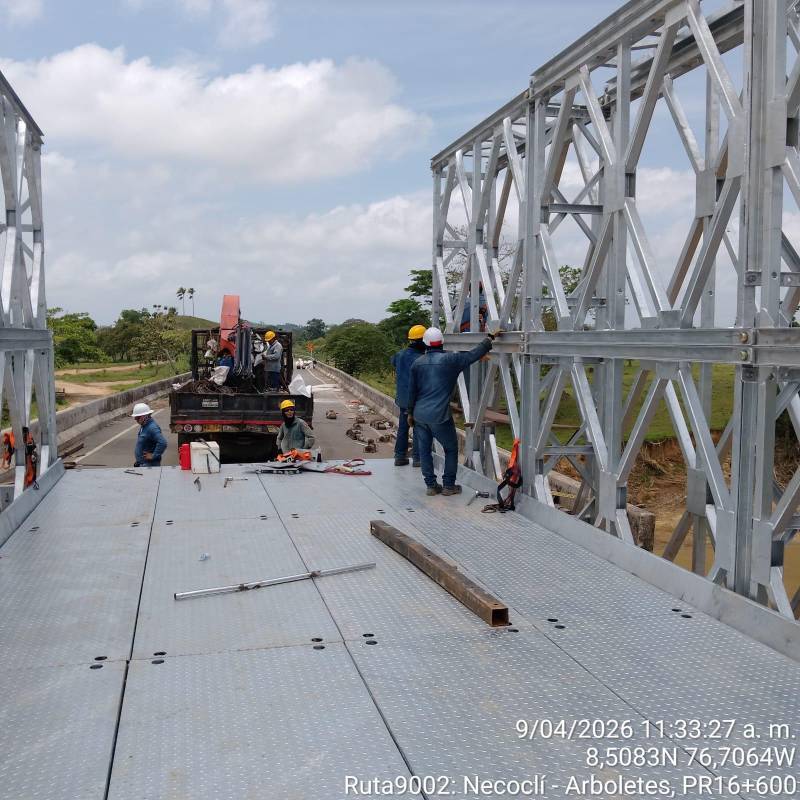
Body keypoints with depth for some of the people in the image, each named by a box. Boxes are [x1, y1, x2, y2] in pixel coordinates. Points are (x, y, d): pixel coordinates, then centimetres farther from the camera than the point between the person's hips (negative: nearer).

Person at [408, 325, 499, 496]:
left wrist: (410, 412, 21)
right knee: (451, 449, 11)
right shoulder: (449, 360, -8)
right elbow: (473, 354, -5)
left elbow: (412, 391, 11)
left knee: (424, 450, 11)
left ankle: (431, 485, 14)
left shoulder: (417, 363, 6)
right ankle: (449, 485, 12)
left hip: (420, 414, 4)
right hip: (439, 416, -4)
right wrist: (489, 339, 8)